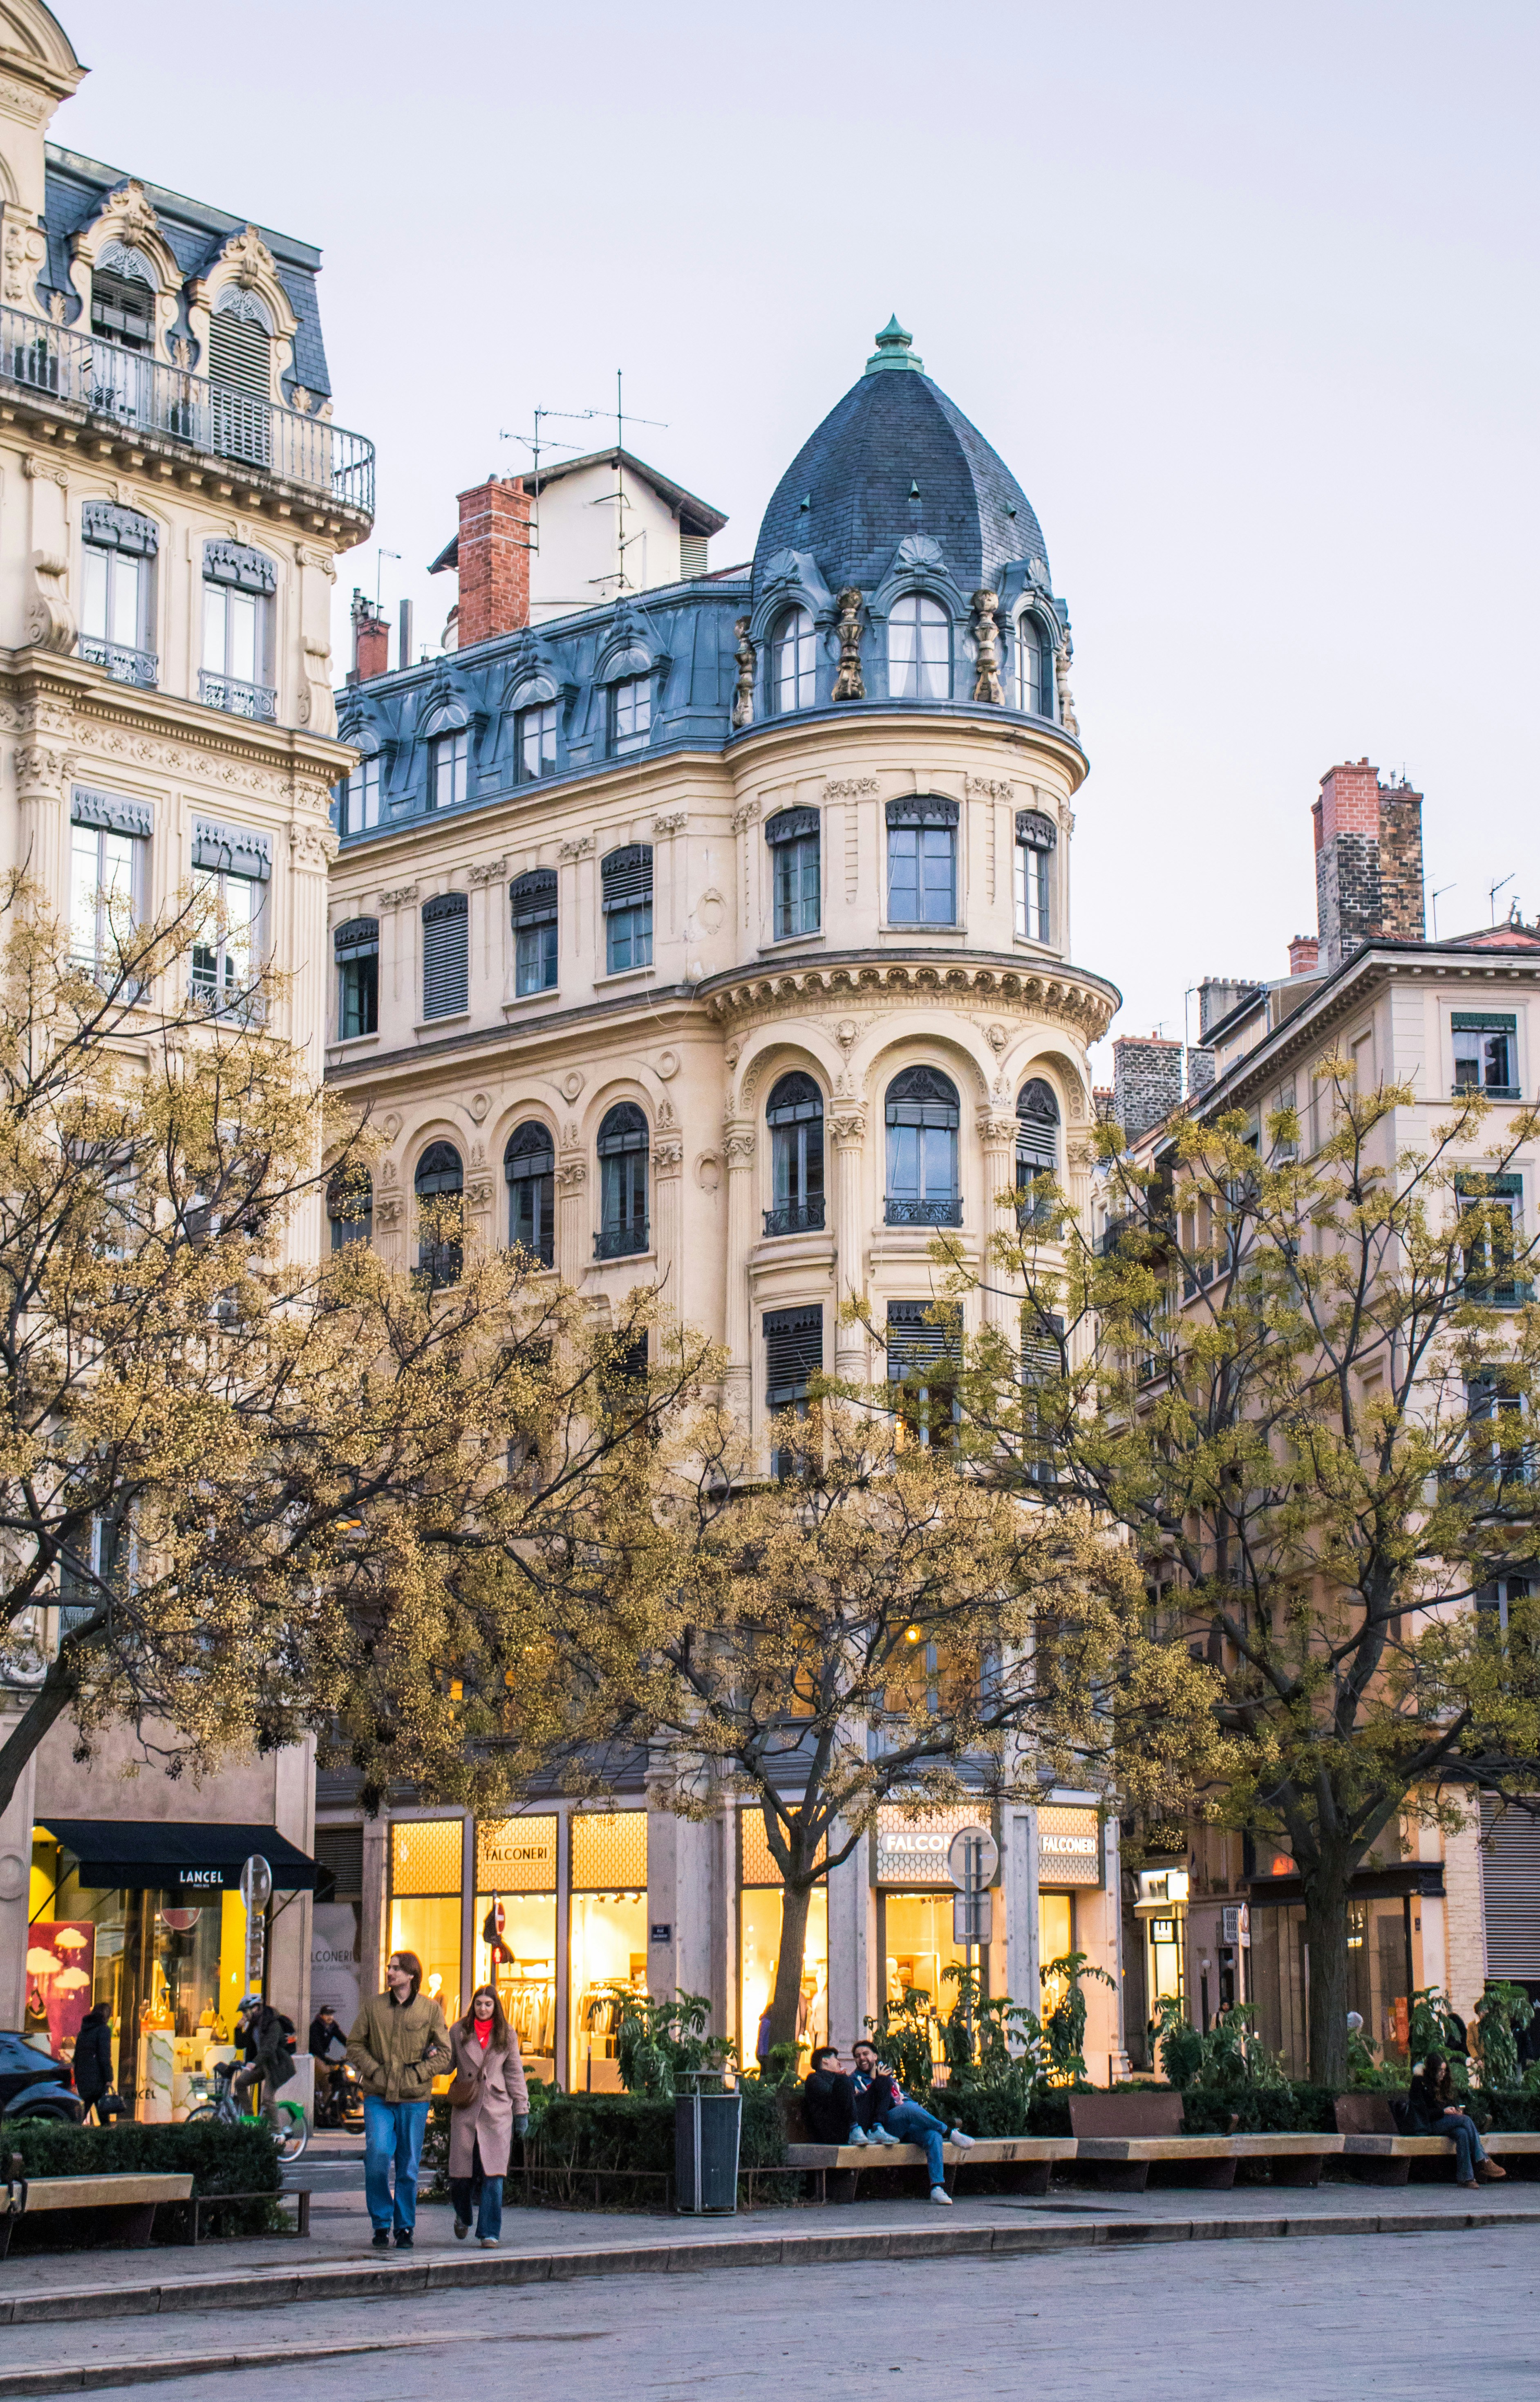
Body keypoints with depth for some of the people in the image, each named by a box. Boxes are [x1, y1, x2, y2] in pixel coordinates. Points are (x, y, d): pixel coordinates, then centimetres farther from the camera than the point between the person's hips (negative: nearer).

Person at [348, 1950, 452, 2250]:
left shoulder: (430, 2010, 2)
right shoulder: (374, 2007, 6)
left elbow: (443, 2053, 3)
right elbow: (355, 2045, 11)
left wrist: (415, 2075, -8)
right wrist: (374, 2071, -5)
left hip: (414, 2099, 0)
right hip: (378, 2097, 0)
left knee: (409, 2166, 5)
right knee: (377, 2155, -14)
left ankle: (405, 2228, 18)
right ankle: (381, 2225, 1)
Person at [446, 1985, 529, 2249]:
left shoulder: (507, 2035, 7)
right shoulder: (459, 2032, 7)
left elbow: (515, 2074, 9)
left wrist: (522, 2112, 7)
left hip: (497, 2109, 0)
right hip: (465, 2108, 0)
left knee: (493, 2172, -9)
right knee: (461, 2174, 1)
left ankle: (489, 2232, -5)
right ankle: (463, 2217, 31)